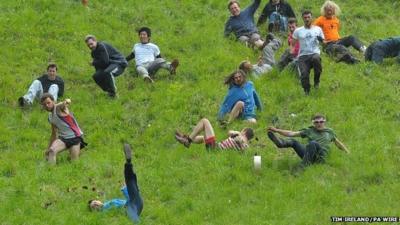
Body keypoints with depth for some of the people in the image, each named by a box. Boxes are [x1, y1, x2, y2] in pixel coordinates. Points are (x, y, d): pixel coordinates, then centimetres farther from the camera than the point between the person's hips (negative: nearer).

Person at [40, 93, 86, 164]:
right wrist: (48, 149, 23)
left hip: (75, 137, -6)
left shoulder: (59, 108, -12)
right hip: (63, 138, 6)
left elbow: (63, 105, -39)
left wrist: (66, 102, -64)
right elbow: (54, 134, 22)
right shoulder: (50, 117, 10)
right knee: (52, 150, -25)